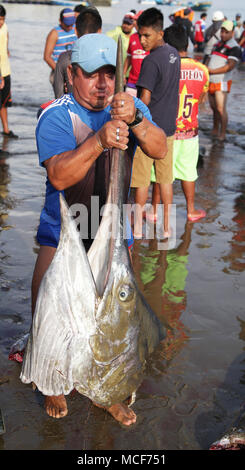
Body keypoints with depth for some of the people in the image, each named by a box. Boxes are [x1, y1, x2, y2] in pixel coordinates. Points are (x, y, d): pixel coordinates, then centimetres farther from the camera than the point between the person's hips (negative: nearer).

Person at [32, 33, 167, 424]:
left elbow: (160, 150, -18)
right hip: (62, 235, -3)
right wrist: (99, 141, -43)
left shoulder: (131, 108, -2)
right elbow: (58, 176, -28)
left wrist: (135, 120, -38)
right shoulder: (56, 116, -15)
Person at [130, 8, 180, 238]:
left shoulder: (151, 61, -18)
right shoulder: (173, 54, 7)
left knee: (141, 180, 4)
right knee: (166, 178, 12)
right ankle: (166, 226, 19)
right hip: (168, 126, 8)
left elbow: (145, 98, -21)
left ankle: (137, 227, 14)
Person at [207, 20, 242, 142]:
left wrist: (211, 71, -28)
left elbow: (230, 66, -23)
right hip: (211, 82, 7)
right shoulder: (218, 44, 14)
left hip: (222, 83, -7)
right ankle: (215, 131, 25)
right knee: (214, 108, 13)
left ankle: (222, 135, -5)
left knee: (220, 109, -11)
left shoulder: (234, 48, -11)